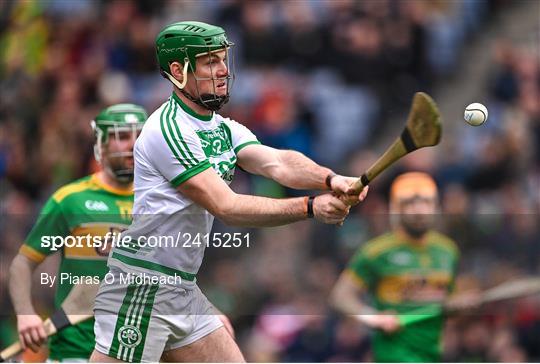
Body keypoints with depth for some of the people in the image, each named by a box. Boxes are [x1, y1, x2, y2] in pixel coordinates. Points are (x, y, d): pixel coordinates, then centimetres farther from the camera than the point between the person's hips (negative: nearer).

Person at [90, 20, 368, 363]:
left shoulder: (226, 129, 11)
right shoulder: (169, 130, -17)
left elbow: (278, 162, -7)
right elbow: (227, 207, -21)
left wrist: (330, 179, -27)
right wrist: (311, 207, -25)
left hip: (184, 291, 9)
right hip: (140, 291, -9)